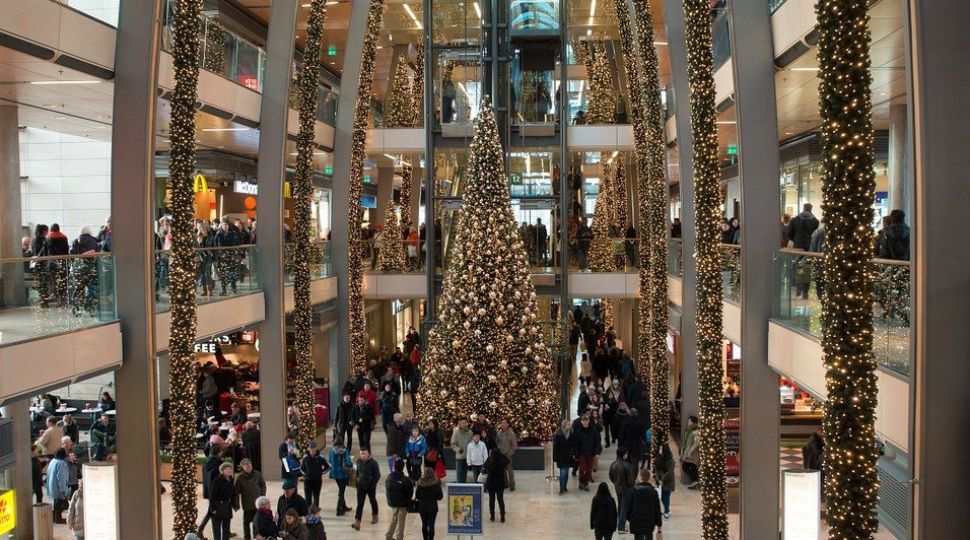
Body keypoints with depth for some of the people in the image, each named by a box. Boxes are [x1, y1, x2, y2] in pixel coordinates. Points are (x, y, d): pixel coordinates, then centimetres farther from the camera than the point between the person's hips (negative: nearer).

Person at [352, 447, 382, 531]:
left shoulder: (373, 463, -16)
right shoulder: (358, 462, -1)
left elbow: (377, 476, -13)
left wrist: (372, 485, -17)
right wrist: (357, 481, 8)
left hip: (370, 487, -3)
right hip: (360, 486, 3)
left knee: (373, 501, 18)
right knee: (360, 504, -3)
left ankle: (374, 516, 41)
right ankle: (357, 522, -9)